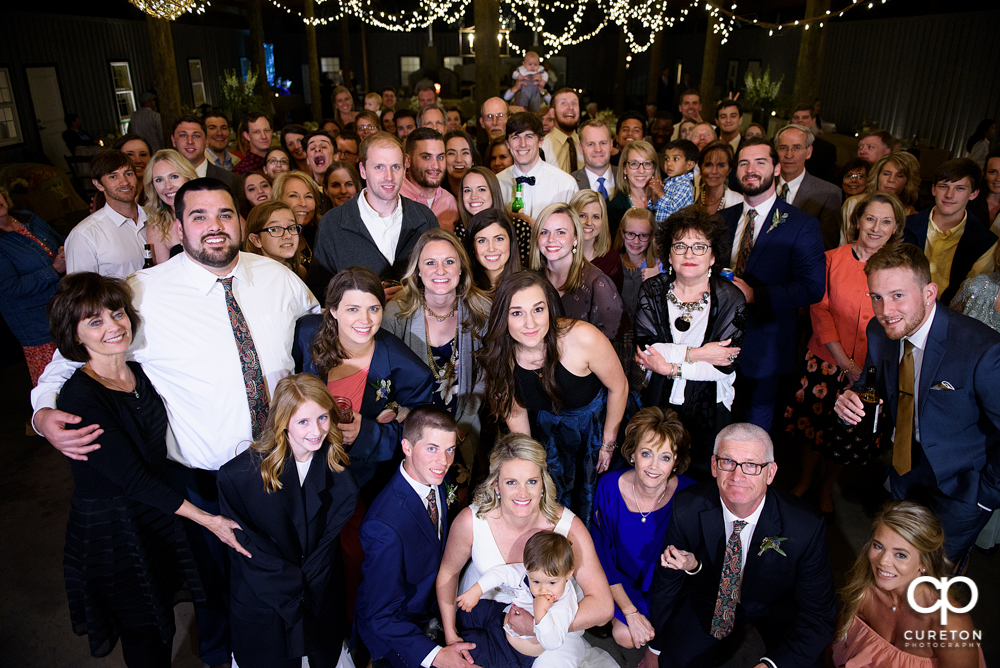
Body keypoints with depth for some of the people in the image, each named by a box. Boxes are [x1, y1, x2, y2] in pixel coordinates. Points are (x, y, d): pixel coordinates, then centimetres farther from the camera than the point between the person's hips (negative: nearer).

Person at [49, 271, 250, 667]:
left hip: (159, 512, 6)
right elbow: (132, 478, -25)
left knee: (161, 623, 20)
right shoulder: (78, 397, -24)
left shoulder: (143, 374, -2)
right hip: (109, 530, -6)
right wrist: (207, 519, -23)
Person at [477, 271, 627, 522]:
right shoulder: (499, 355, -24)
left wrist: (608, 443, -7)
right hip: (549, 428, 2)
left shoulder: (583, 337, -36)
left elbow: (618, 387, -18)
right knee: (553, 499, 13)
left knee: (591, 498, 12)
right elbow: (516, 411, -8)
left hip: (596, 419, -2)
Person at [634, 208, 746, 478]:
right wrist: (696, 354, -20)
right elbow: (645, 347, -15)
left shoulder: (731, 299, -7)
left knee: (701, 476, 13)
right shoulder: (652, 290, -4)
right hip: (656, 403, 1)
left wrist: (671, 368, -18)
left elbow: (726, 364, -15)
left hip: (707, 409, -1)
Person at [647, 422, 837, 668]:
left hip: (777, 608, -1)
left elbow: (818, 615, -19)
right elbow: (666, 578, -8)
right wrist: (654, 648, 2)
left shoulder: (807, 528, -29)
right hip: (711, 596, 1)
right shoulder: (686, 508, -24)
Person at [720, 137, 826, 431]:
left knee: (755, 428, 10)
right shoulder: (724, 218, 9)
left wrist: (754, 295, -24)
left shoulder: (802, 225, -7)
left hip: (763, 348, -4)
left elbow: (813, 287, -14)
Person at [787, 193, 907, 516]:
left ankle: (827, 489, 38)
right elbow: (820, 310, -6)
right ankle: (804, 480, 38)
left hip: (872, 371, 1)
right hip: (826, 361, 0)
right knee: (814, 424, 11)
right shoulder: (832, 259, -5)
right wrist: (845, 361, -13)